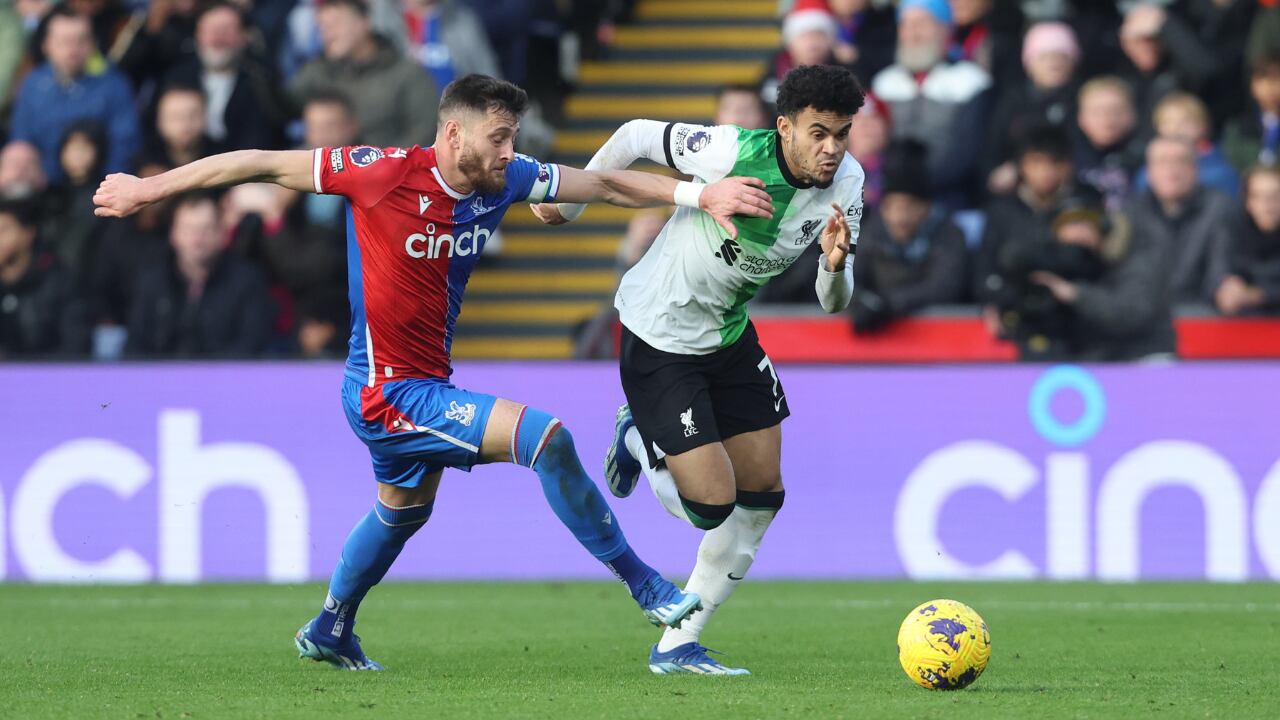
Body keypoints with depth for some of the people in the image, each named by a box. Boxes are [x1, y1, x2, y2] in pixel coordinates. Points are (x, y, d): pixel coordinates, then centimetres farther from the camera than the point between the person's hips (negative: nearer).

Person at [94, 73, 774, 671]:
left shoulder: (502, 180, -5)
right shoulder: (385, 173, -23)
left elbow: (603, 184, 4)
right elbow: (263, 165, -16)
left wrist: (700, 194, -6)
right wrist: (147, 189, -12)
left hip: (425, 383, 9)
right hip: (387, 393, -9)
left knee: (404, 508, 31)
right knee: (546, 436, -20)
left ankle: (329, 630, 53)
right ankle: (643, 585, -8)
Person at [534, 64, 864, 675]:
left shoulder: (844, 183, -10)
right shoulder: (732, 153, -29)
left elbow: (833, 303, -5)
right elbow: (635, 137, -13)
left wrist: (835, 264, -29)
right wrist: (570, 200, -1)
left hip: (729, 333, 7)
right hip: (658, 336, -7)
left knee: (761, 498, 6)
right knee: (713, 503, -11)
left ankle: (677, 647, 20)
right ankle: (640, 444, 22)